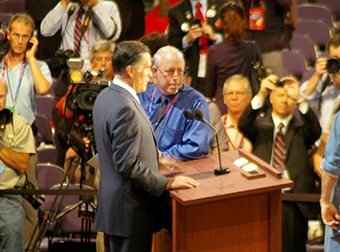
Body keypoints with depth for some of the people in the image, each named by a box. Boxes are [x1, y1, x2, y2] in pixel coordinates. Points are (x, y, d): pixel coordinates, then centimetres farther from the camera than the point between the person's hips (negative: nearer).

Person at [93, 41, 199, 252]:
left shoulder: (105, 97, 10)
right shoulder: (124, 109, -23)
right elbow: (127, 165, -24)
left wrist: (153, 153, 19)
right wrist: (167, 183, -17)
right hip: (130, 211, -11)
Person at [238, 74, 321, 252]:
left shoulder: (300, 129, 14)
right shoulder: (260, 126, 15)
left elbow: (315, 131, -8)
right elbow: (243, 125, -6)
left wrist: (299, 99, -19)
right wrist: (261, 95, -19)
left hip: (293, 201, 0)